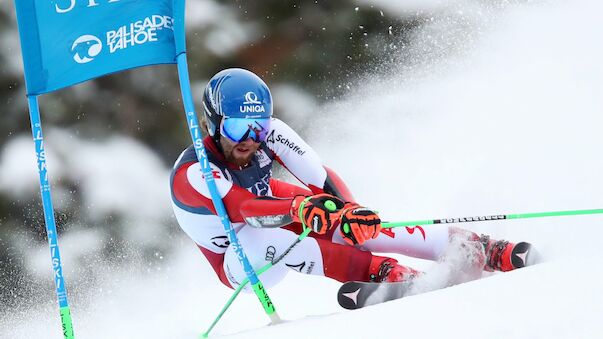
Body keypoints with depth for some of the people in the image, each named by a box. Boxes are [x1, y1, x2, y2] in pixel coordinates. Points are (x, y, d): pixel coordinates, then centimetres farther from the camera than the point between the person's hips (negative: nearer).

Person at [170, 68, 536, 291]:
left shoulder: (268, 132, -19)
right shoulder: (191, 176, -32)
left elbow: (321, 177, -23)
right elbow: (245, 209, -47)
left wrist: (348, 208, -44)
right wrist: (301, 207, -64)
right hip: (242, 263, -3)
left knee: (359, 225, -24)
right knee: (265, 238, -39)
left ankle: (487, 252, -27)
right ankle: (383, 272, -44)